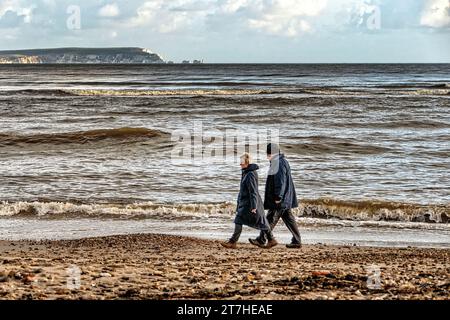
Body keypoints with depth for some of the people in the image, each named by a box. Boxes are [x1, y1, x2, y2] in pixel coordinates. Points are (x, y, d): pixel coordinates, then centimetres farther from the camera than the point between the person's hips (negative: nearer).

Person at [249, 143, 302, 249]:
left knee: (271, 218, -3)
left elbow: (281, 182, -21)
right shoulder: (279, 162, 16)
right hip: (285, 199, 10)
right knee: (288, 219, 10)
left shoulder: (280, 164, -16)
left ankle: (261, 240, 2)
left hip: (280, 200, -10)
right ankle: (297, 241, 10)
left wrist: (278, 197, -22)